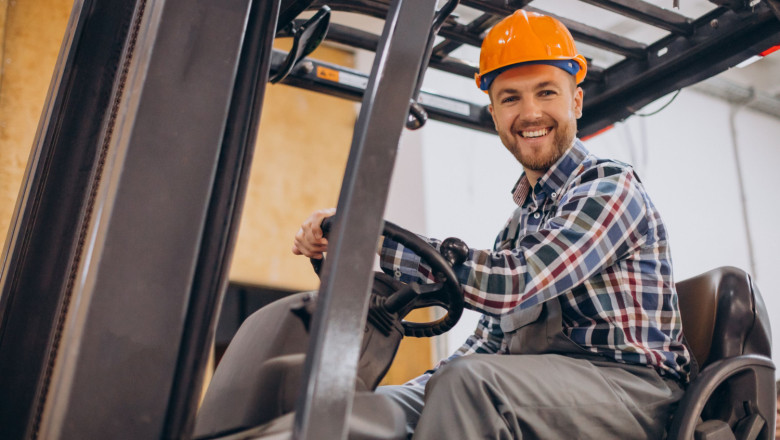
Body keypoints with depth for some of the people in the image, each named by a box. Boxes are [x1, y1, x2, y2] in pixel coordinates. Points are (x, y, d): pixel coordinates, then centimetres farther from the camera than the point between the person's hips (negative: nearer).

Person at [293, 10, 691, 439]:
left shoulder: (610, 187, -7)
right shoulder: (520, 221, 19)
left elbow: (512, 284, -23)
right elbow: (491, 339, 19)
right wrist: (417, 391, 3)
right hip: (539, 393, 7)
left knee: (467, 382, -33)